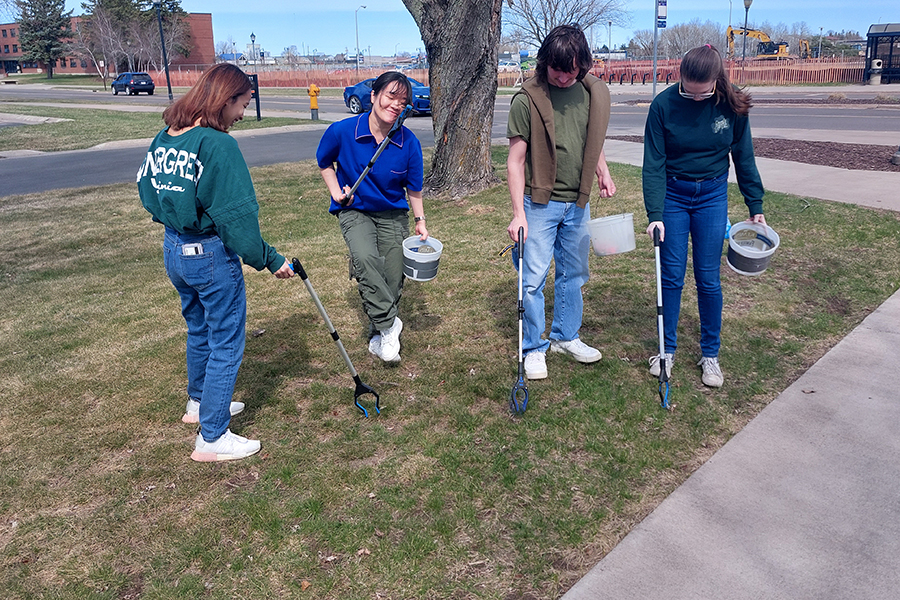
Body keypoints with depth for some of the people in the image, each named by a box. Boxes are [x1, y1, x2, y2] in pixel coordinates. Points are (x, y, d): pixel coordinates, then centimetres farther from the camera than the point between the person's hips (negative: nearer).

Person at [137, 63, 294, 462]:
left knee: (199, 331, 27)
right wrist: (269, 259, -16)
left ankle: (200, 402, 46)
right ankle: (212, 438, 12)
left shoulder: (164, 137, 4)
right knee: (226, 345, 4)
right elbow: (236, 214, -23)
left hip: (173, 249, 9)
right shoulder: (217, 144, -21)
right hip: (211, 255, -9)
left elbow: (146, 188, 14)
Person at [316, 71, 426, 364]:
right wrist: (337, 192, -5)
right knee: (365, 258, -31)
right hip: (355, 211, -2)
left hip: (393, 214, 2)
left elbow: (413, 189, 1)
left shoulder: (409, 143, -14)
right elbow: (324, 162, 5)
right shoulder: (342, 131, -16)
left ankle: (379, 336, 25)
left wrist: (420, 222, -1)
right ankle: (389, 324, -17)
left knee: (393, 279, 1)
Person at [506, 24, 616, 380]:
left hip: (578, 203, 5)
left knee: (574, 274, 15)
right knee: (534, 278, -2)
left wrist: (603, 174, 8)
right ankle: (534, 348, 14)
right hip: (540, 203, -5)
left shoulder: (593, 93, 3)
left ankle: (566, 336, 33)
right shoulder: (527, 100, -12)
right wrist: (518, 214, -14)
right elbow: (515, 161, -10)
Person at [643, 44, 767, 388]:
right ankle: (667, 348, 19)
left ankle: (710, 353, 18)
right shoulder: (664, 104, -14)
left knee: (708, 278, 3)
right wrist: (654, 214, -18)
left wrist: (756, 206, 5)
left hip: (712, 195, 1)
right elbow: (653, 163, -11)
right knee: (671, 276, 3)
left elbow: (744, 158, 2)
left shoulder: (731, 106, -9)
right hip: (672, 194, 0)